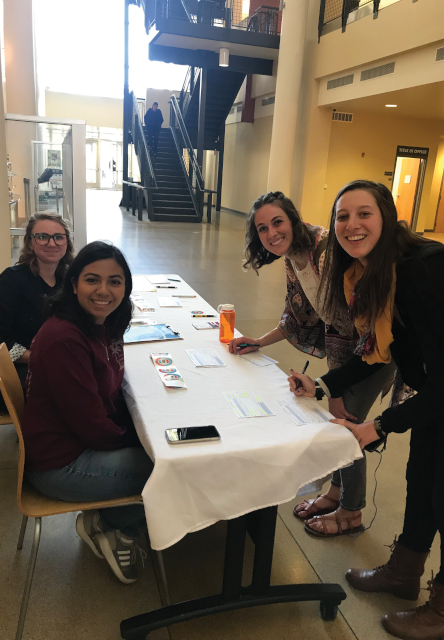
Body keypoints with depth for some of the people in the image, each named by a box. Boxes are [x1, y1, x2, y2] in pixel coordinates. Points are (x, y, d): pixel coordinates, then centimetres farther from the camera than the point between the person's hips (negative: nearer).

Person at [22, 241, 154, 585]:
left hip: (88, 443, 9)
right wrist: (135, 441, -7)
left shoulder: (104, 325, 1)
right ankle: (108, 526, 13)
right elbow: (91, 425, -23)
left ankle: (107, 520, 17)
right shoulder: (63, 338, -27)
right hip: (60, 464, -9)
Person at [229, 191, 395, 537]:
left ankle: (352, 514, 27)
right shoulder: (293, 260, -1)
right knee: (336, 417, 18)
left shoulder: (328, 247, -29)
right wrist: (259, 342, 4)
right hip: (343, 343, 8)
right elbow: (298, 316, 10)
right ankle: (336, 490, 43)